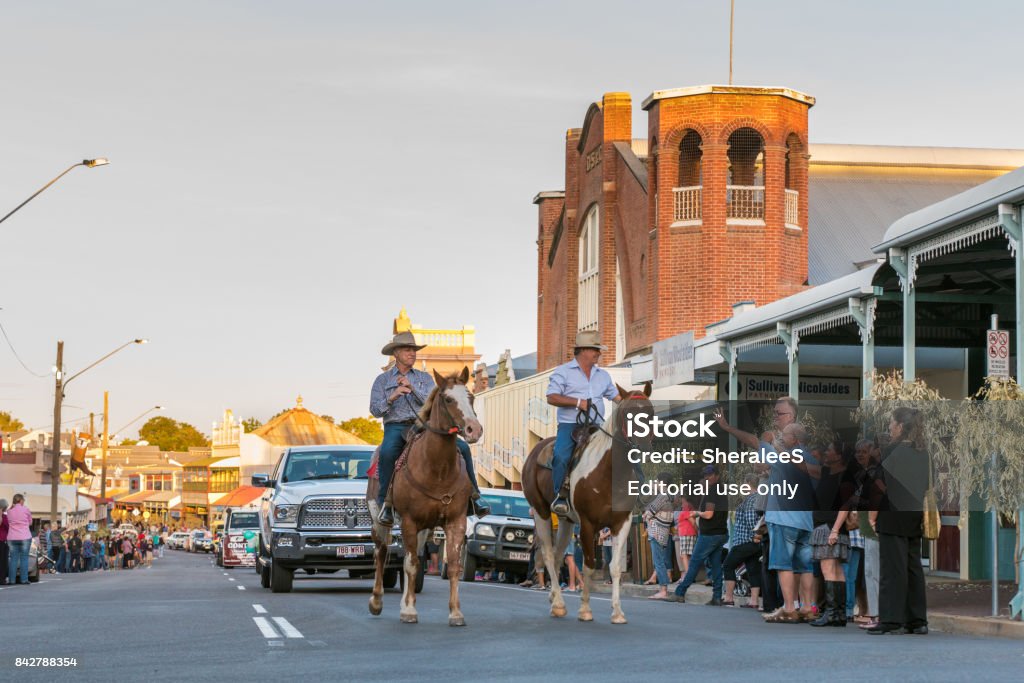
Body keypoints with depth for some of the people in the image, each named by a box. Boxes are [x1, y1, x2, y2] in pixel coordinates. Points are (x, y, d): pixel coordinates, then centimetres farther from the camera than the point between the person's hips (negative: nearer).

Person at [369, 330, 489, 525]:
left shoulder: (425, 378, 16)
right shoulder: (382, 380, 11)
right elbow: (375, 410, 2)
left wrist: (413, 388, -12)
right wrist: (391, 398, -16)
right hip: (396, 427, -2)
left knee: (462, 447, -16)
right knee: (387, 452, -38)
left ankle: (473, 497, -10)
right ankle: (385, 502, -28)